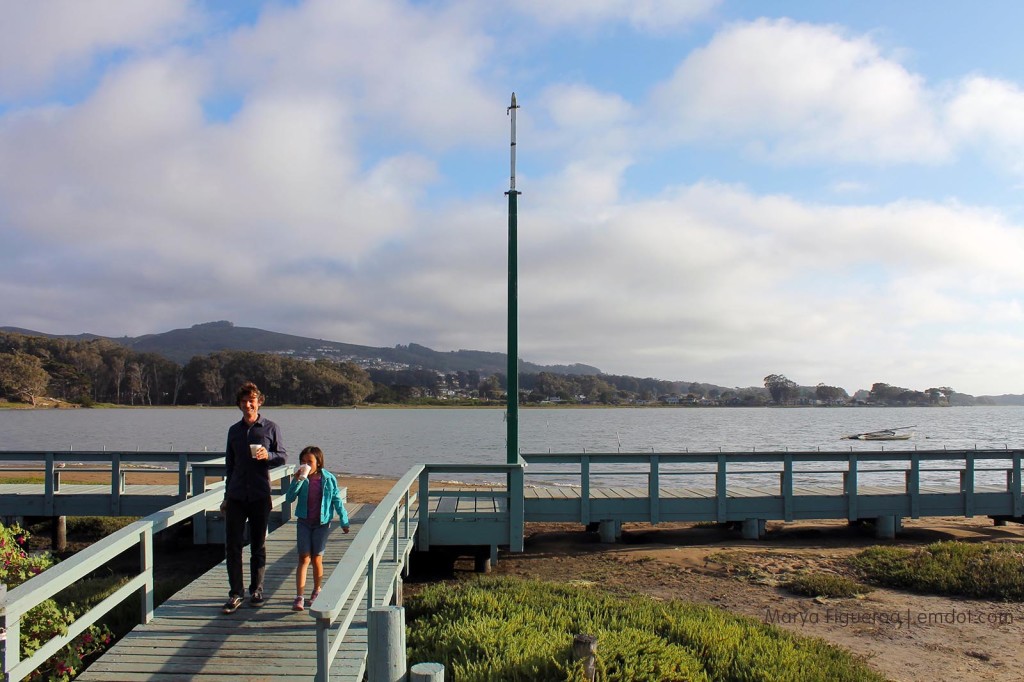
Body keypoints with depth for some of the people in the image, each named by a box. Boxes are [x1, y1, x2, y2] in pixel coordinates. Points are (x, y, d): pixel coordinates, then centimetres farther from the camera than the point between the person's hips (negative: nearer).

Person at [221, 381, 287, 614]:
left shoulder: (271, 428, 2)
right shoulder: (234, 430, 11)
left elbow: (283, 456, 4)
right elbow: (230, 465, 17)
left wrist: (268, 455, -18)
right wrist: (227, 496, 17)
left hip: (260, 496, -2)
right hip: (236, 496, 2)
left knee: (258, 546, 7)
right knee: (232, 545, -2)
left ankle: (256, 590, 19)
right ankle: (235, 593, 8)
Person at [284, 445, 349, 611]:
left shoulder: (328, 479, -5)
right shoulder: (302, 479, -2)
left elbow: (337, 500, 2)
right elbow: (289, 498, -9)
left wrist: (344, 521, 3)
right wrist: (297, 481, -23)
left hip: (322, 523, -1)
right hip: (304, 522, 1)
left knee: (317, 559, 7)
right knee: (304, 558, -3)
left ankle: (317, 591, 26)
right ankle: (299, 597, -6)